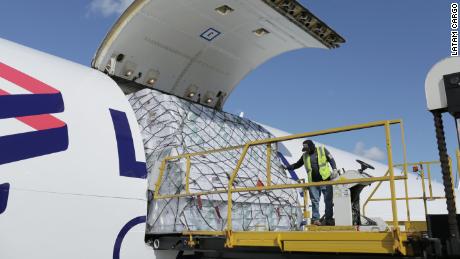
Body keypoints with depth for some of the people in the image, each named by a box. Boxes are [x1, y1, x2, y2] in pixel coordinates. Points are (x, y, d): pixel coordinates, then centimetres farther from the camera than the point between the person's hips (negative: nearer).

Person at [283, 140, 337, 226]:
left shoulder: (322, 150, 5)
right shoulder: (305, 156, 13)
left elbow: (331, 160, 5)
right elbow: (297, 165, 21)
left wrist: (334, 169, -9)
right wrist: (287, 167, 10)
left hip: (325, 180, -2)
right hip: (313, 182, 3)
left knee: (328, 200, 1)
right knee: (315, 201, 1)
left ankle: (329, 219, 9)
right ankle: (315, 219, 6)